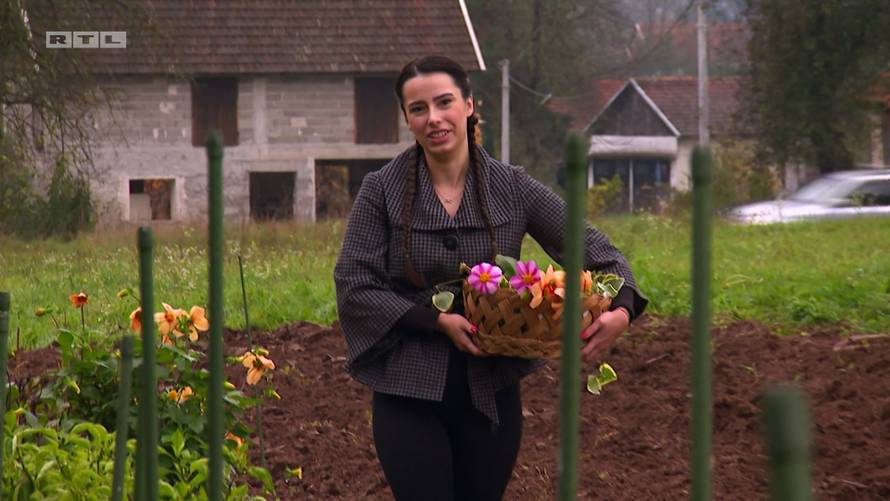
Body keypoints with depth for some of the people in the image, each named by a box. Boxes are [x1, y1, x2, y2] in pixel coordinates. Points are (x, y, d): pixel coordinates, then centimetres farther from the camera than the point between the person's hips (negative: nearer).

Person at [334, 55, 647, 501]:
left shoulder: (512, 188, 1)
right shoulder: (382, 190, -3)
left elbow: (595, 249, 2)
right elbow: (353, 285, -7)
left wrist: (621, 309, -18)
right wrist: (439, 321, -17)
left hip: (491, 392, 2)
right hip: (410, 392, -2)